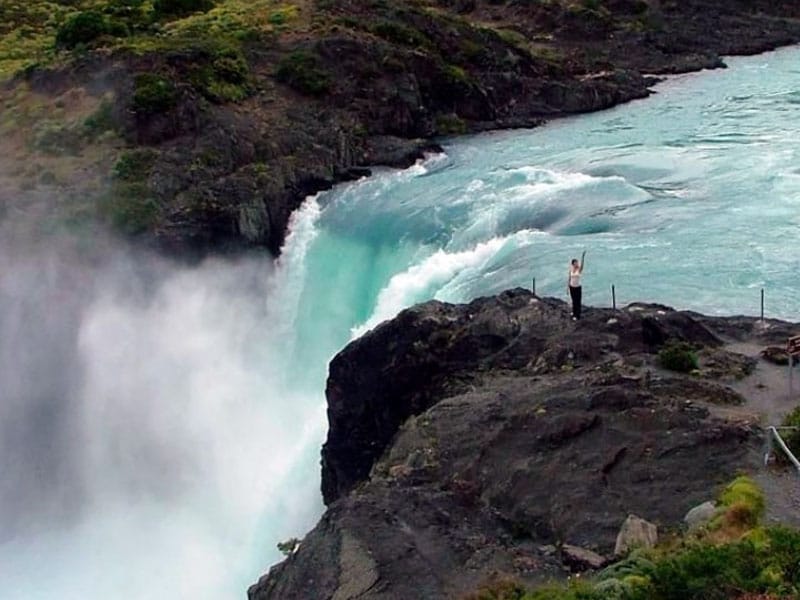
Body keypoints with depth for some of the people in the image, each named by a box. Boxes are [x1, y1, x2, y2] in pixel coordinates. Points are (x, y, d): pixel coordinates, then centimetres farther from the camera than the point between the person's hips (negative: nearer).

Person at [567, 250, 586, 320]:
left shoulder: (579, 269, -10)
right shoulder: (571, 270, -2)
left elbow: (582, 263, -29)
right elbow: (569, 278, 6)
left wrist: (583, 256, -44)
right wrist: (567, 286, 5)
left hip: (578, 287, -3)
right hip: (572, 287, 3)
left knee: (578, 301, -1)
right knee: (574, 300, 17)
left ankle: (577, 315, 5)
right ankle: (574, 312, 38)